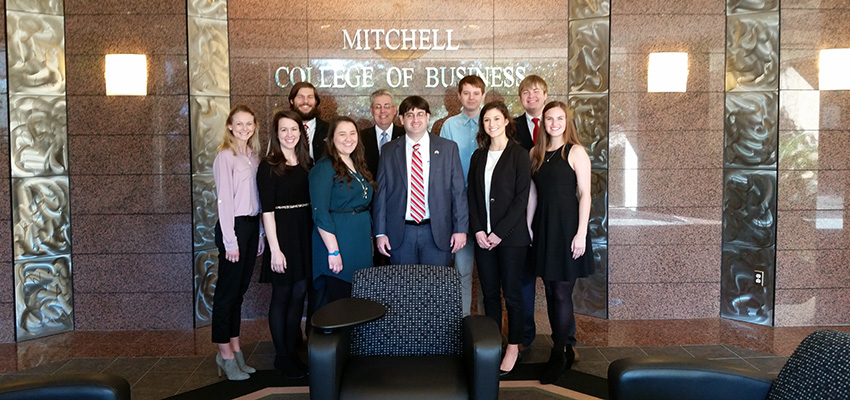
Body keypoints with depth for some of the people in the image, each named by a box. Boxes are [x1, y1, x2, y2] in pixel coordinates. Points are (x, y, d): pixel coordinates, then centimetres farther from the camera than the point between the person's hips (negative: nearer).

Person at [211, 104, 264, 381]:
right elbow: (224, 200, -12)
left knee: (239, 291, 13)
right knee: (227, 291, 1)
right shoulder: (225, 156, -9)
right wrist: (230, 241, -14)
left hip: (252, 226, 7)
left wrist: (259, 235, 10)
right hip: (234, 226, -7)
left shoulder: (254, 156, 12)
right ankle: (226, 355, 10)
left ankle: (234, 349, 22)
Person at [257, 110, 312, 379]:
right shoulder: (268, 167, -6)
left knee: (299, 293, 10)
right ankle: (281, 356, 18)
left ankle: (292, 350, 24)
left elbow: (314, 202, 10)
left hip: (306, 233, 5)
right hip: (282, 233, -5)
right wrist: (275, 249, -15)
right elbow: (267, 210, -10)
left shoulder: (308, 163, 8)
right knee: (282, 295, 5)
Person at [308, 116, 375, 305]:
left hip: (362, 242, 8)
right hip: (337, 238, -7)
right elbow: (320, 213, -16)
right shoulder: (324, 168, -10)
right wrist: (333, 251, -20)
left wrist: (371, 236, 10)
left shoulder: (358, 166, 14)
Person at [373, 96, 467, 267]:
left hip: (438, 233, 0)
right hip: (400, 233, 1)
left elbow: (458, 191, 2)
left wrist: (461, 229, -3)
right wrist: (380, 233, 1)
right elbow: (381, 193, 5)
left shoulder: (448, 148, 3)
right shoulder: (389, 150, 5)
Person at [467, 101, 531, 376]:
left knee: (511, 293, 2)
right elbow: (472, 196, 9)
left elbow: (521, 198, -9)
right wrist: (478, 230, -4)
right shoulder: (478, 156, 11)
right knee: (489, 293, 9)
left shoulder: (519, 155, -3)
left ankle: (513, 347, 15)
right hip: (483, 236, 4)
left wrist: (500, 232, -13)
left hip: (510, 236, -4)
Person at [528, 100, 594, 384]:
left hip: (566, 227, -5)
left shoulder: (575, 152, -5)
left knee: (562, 294, -2)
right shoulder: (536, 153, 10)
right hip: (543, 227, 6)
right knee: (551, 292, 10)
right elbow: (533, 193, 12)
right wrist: (528, 226, 7)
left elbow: (584, 194, -9)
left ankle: (558, 356, 11)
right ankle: (565, 348, 23)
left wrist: (581, 233, -15)